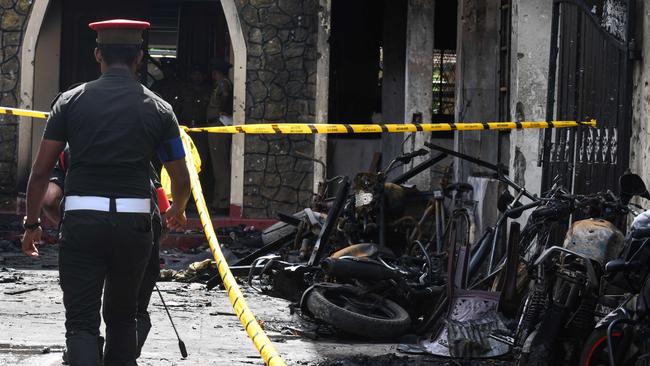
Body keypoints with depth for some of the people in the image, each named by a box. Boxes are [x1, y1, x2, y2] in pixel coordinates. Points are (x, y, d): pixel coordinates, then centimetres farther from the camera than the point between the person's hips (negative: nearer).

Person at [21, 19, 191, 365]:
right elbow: (181, 179, 9)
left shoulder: (71, 100, 3)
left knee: (81, 322, -2)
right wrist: (177, 211, 31)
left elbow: (40, 171, 0)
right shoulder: (158, 109, 4)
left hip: (81, 219, -1)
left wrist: (32, 223, 11)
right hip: (133, 221, 1)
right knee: (122, 316, 20)